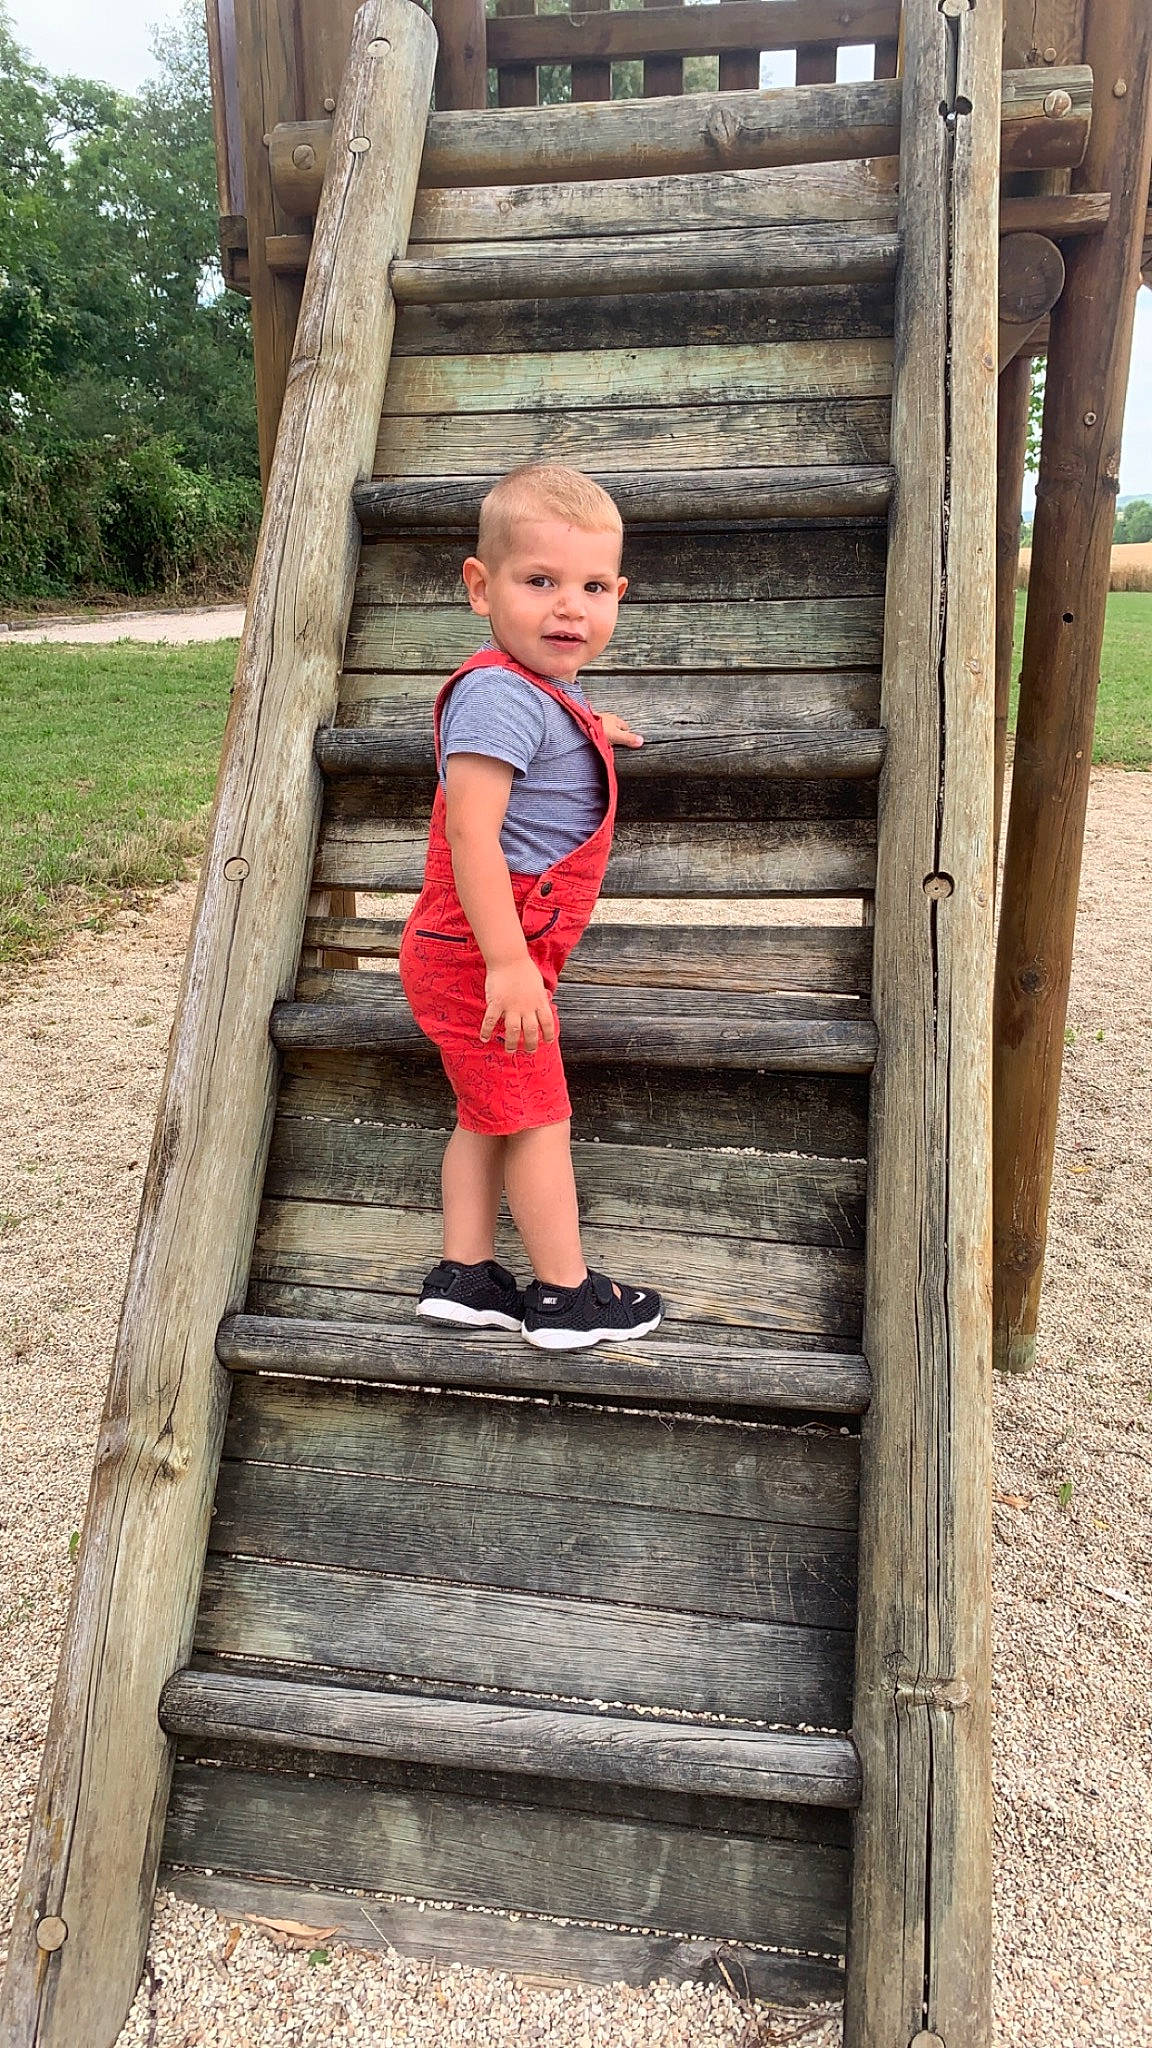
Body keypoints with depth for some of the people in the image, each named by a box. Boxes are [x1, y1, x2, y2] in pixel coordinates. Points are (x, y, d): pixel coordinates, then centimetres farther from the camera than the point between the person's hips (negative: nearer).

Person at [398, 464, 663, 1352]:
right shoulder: (502, 696, -23)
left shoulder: (550, 690, 9)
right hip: (480, 956, -10)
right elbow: (471, 831, -32)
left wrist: (588, 731, 37)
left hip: (477, 954, 10)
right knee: (538, 1118, 0)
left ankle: (464, 1275, 26)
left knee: (489, 1113, 16)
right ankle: (567, 1296, 14)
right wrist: (507, 962, -34)